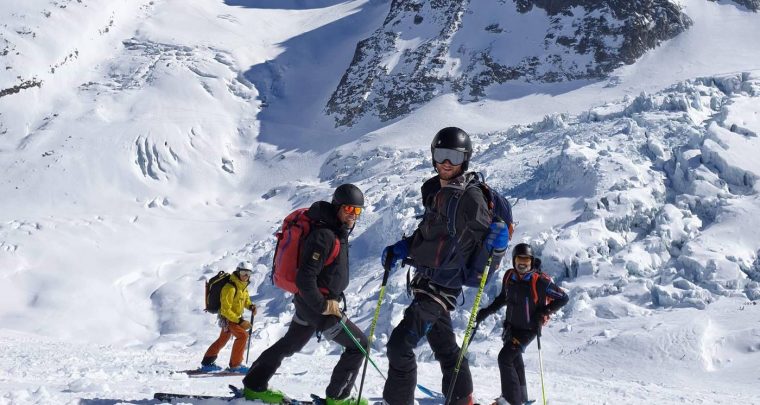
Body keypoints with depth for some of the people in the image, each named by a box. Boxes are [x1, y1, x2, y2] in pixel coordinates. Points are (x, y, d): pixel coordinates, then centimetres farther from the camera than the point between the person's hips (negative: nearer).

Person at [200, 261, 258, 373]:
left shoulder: (243, 285, 1)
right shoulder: (230, 288, -27)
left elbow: (245, 298, 18)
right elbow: (226, 309, -27)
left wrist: (250, 306, -5)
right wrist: (239, 321, -29)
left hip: (235, 316, 10)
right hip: (227, 317, -10)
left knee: (223, 339, 22)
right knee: (242, 335, -24)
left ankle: (207, 363, 37)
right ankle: (235, 364, -17)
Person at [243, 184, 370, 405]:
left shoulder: (337, 231, 7)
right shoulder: (323, 235, -24)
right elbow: (304, 278, -28)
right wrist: (324, 307, -22)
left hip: (310, 302, 10)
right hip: (316, 305, -10)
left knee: (290, 344, 24)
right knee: (358, 344, -1)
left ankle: (255, 385, 35)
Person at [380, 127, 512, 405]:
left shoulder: (471, 197, -16)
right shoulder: (433, 189, 6)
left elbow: (488, 241, -12)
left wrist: (498, 242, -33)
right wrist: (401, 248, 11)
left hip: (443, 285, -8)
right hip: (425, 278, 8)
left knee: (400, 343, -15)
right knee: (444, 345, 19)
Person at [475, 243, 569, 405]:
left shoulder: (540, 281, -24)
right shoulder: (509, 276, -6)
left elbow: (563, 298, -15)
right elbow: (503, 297, 13)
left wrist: (544, 312, -24)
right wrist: (487, 311, 5)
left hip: (528, 329, -7)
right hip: (511, 325, 7)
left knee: (505, 358, -16)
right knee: (515, 360, 20)